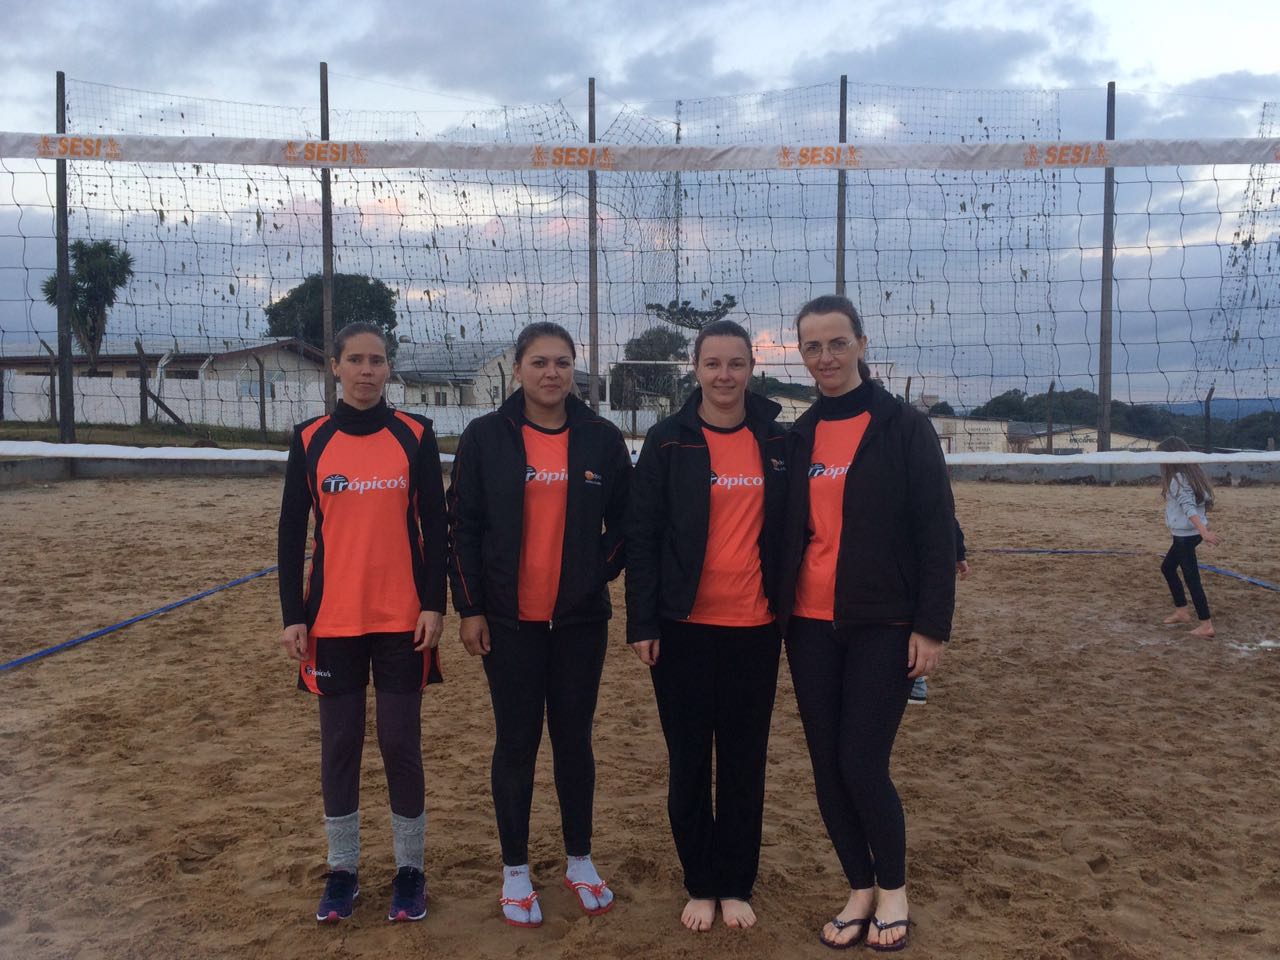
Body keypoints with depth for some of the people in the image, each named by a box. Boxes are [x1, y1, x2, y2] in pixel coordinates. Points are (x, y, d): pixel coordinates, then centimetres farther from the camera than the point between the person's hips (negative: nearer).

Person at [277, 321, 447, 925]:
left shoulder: (415, 436, -1)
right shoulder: (310, 441, 2)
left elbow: (435, 526, 0)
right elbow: (291, 533, 4)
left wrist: (434, 605, -6)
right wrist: (292, 616, 0)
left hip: (402, 621, -1)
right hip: (333, 621, 1)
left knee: (401, 744, 4)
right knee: (338, 745, 9)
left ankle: (410, 870, 20)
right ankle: (343, 870, 25)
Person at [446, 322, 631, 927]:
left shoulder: (601, 439, 1)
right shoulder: (485, 437, -3)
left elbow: (623, 521, 10)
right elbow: (463, 527, -2)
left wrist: (600, 573, -1)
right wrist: (470, 609, -5)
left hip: (581, 620, 2)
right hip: (509, 622, -1)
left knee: (574, 740, 11)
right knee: (516, 744, 6)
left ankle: (580, 862, 28)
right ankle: (515, 872, 22)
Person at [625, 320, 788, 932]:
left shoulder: (778, 441, 4)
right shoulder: (668, 442, -3)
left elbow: (789, 527, 10)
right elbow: (641, 536, -4)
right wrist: (641, 623, -8)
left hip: (755, 627, 2)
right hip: (684, 627, -1)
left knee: (745, 761, 10)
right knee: (688, 760, 8)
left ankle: (736, 886, 25)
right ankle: (700, 885, 24)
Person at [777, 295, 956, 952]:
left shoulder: (905, 428, -4)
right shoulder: (799, 437, 9)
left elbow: (936, 532, -7)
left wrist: (931, 626, -11)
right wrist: (780, 614, 10)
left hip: (882, 626, -4)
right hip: (811, 625, 5)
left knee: (862, 766, -5)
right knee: (826, 767, 8)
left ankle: (893, 889, 20)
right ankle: (859, 889, 28)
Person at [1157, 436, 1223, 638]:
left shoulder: (1178, 478, -19)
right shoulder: (1190, 474, 9)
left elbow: (1189, 507, -29)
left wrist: (1203, 531, -36)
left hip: (1185, 535, -10)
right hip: (1186, 533, 10)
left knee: (1191, 578, -6)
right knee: (1167, 568, 22)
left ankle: (1206, 625, -4)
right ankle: (1181, 612, 28)